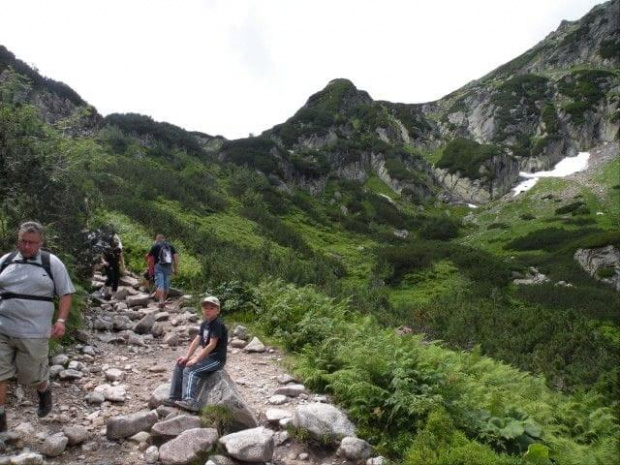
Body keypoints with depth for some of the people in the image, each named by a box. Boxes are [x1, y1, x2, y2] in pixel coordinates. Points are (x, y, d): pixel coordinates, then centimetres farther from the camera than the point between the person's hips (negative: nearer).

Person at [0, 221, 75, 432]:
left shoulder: (52, 263, -2)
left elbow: (65, 294, 0)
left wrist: (61, 320, -11)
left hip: (34, 333, -2)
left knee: (31, 374, 10)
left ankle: (44, 391, 43)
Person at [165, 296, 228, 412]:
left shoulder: (217, 324, -18)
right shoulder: (205, 324, 11)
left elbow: (212, 345, -23)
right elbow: (196, 341, 7)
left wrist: (196, 359, -21)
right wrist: (187, 356, -5)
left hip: (217, 359, -10)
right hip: (207, 357, 10)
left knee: (189, 370, -24)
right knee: (179, 365, 7)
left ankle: (190, 401, -31)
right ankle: (174, 398, 9)